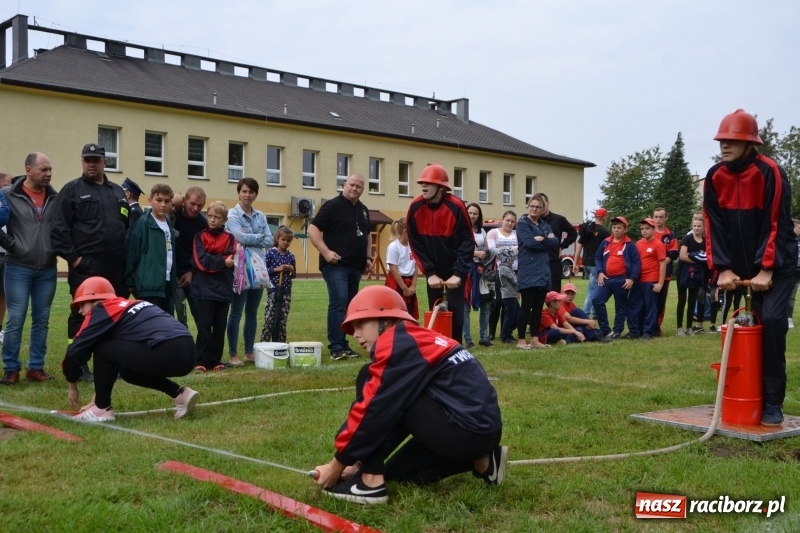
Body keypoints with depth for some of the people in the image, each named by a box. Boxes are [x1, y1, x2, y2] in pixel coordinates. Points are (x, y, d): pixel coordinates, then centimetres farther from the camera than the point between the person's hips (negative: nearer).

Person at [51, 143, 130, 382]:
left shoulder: (118, 191, 17)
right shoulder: (72, 190, 0)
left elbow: (130, 225, 21)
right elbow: (59, 228, -7)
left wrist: (127, 254, 10)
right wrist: (73, 257, -13)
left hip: (116, 266, 5)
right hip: (86, 266, -5)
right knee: (83, 314, -2)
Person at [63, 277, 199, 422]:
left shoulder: (102, 311, 7)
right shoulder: (129, 305, 30)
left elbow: (74, 352, 7)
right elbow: (112, 361, 36)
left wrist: (73, 387, 24)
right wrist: (99, 396, 38)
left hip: (167, 354, -9)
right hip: (188, 352, 9)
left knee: (102, 349, 4)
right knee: (128, 369, 29)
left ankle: (102, 409, 10)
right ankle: (180, 394, 18)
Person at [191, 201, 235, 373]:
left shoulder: (229, 238, 9)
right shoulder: (200, 236, 3)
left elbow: (230, 260, -5)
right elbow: (201, 261, -9)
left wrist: (212, 261, -10)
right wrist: (222, 262, -9)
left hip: (223, 290, 3)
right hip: (204, 290, -2)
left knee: (220, 327, 7)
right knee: (204, 327, -4)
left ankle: (215, 360, 16)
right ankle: (201, 362, 1)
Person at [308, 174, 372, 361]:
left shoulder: (363, 210, 16)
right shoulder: (332, 206, -6)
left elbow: (367, 234, 29)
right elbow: (313, 229, -11)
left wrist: (368, 257, 17)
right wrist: (326, 252, -20)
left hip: (355, 266, 7)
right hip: (336, 265, -7)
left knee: (349, 306, 9)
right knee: (338, 303, -15)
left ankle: (343, 344, 16)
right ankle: (336, 347, -13)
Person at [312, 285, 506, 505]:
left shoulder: (396, 343, -10)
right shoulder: (416, 338, 19)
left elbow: (374, 408, -12)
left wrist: (337, 464, -2)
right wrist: (359, 462, 16)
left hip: (465, 431, -10)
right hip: (481, 430, 10)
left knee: (370, 381, -5)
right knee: (396, 472, 23)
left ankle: (370, 483, -6)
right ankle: (482, 460, 17)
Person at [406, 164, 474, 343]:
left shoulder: (456, 206, -19)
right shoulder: (416, 207, -11)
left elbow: (467, 242, -17)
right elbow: (415, 243, -7)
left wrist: (458, 273, -23)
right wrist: (429, 272, -13)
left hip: (455, 268, -3)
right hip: (432, 269, 3)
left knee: (454, 308, -6)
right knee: (434, 309, 5)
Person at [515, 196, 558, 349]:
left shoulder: (544, 224, 17)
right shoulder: (523, 223, -3)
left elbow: (555, 241, 2)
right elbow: (530, 242, -19)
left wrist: (542, 239, -12)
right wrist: (547, 241, -5)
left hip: (543, 271, 7)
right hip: (528, 272, -7)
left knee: (538, 307, 9)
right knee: (526, 306, -6)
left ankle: (535, 339, 15)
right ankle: (521, 340, -1)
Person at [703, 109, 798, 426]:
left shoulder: (769, 173, -16)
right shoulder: (715, 177, -2)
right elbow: (714, 225, -2)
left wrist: (766, 270, -19)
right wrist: (723, 268, -9)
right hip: (741, 265, 5)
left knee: (771, 320, -17)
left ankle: (773, 403, -9)